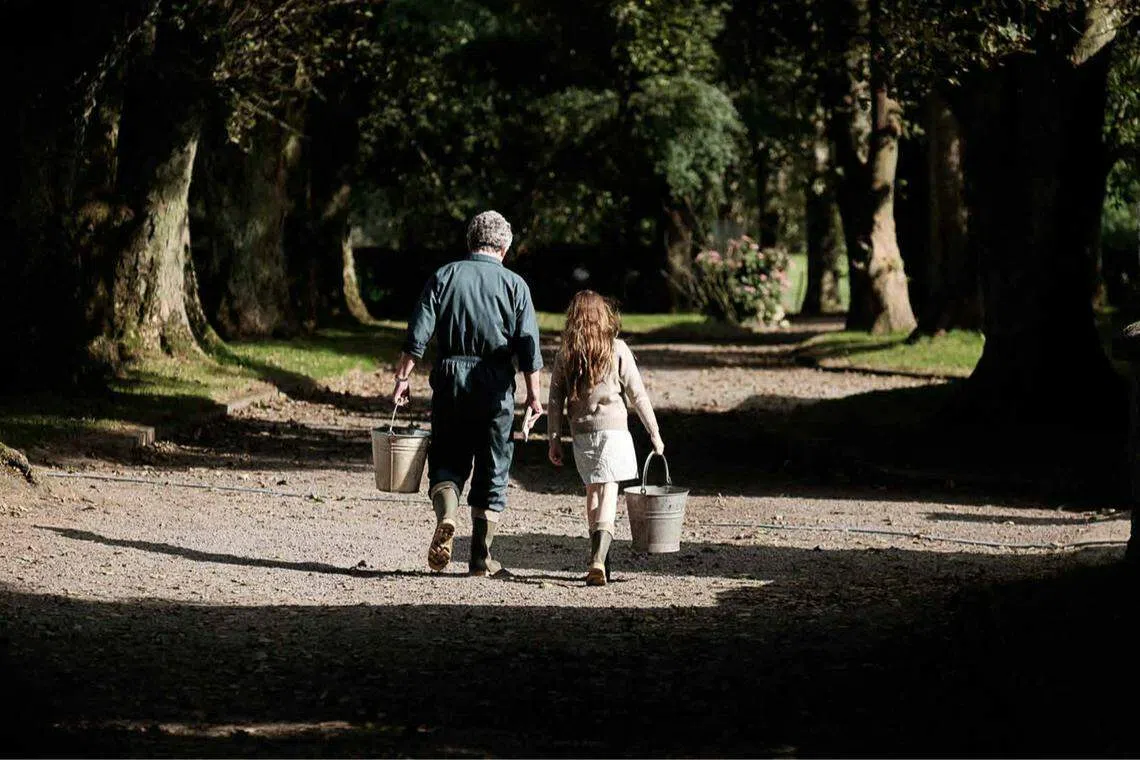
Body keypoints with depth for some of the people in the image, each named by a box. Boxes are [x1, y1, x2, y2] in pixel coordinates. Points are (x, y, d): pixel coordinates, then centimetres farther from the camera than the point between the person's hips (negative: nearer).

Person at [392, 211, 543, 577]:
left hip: (449, 381, 1)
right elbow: (528, 346, -3)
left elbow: (417, 334, -3)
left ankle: (445, 517, -18)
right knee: (492, 469, 8)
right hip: (495, 388, -1)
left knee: (447, 460, 12)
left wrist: (402, 378, 0)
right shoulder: (514, 284, 1)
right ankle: (480, 557, 9)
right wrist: (533, 394, 2)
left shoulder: (443, 277, 3)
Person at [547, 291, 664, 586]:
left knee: (592, 492, 17)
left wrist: (554, 439, 9)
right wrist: (654, 433, 6)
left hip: (581, 433, 3)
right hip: (612, 429, -3)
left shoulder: (565, 354, 2)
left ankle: (599, 561, 20)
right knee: (608, 495, -6)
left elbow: (555, 400, 2)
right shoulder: (617, 349, -4)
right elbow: (638, 395, -1)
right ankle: (598, 560, -24)